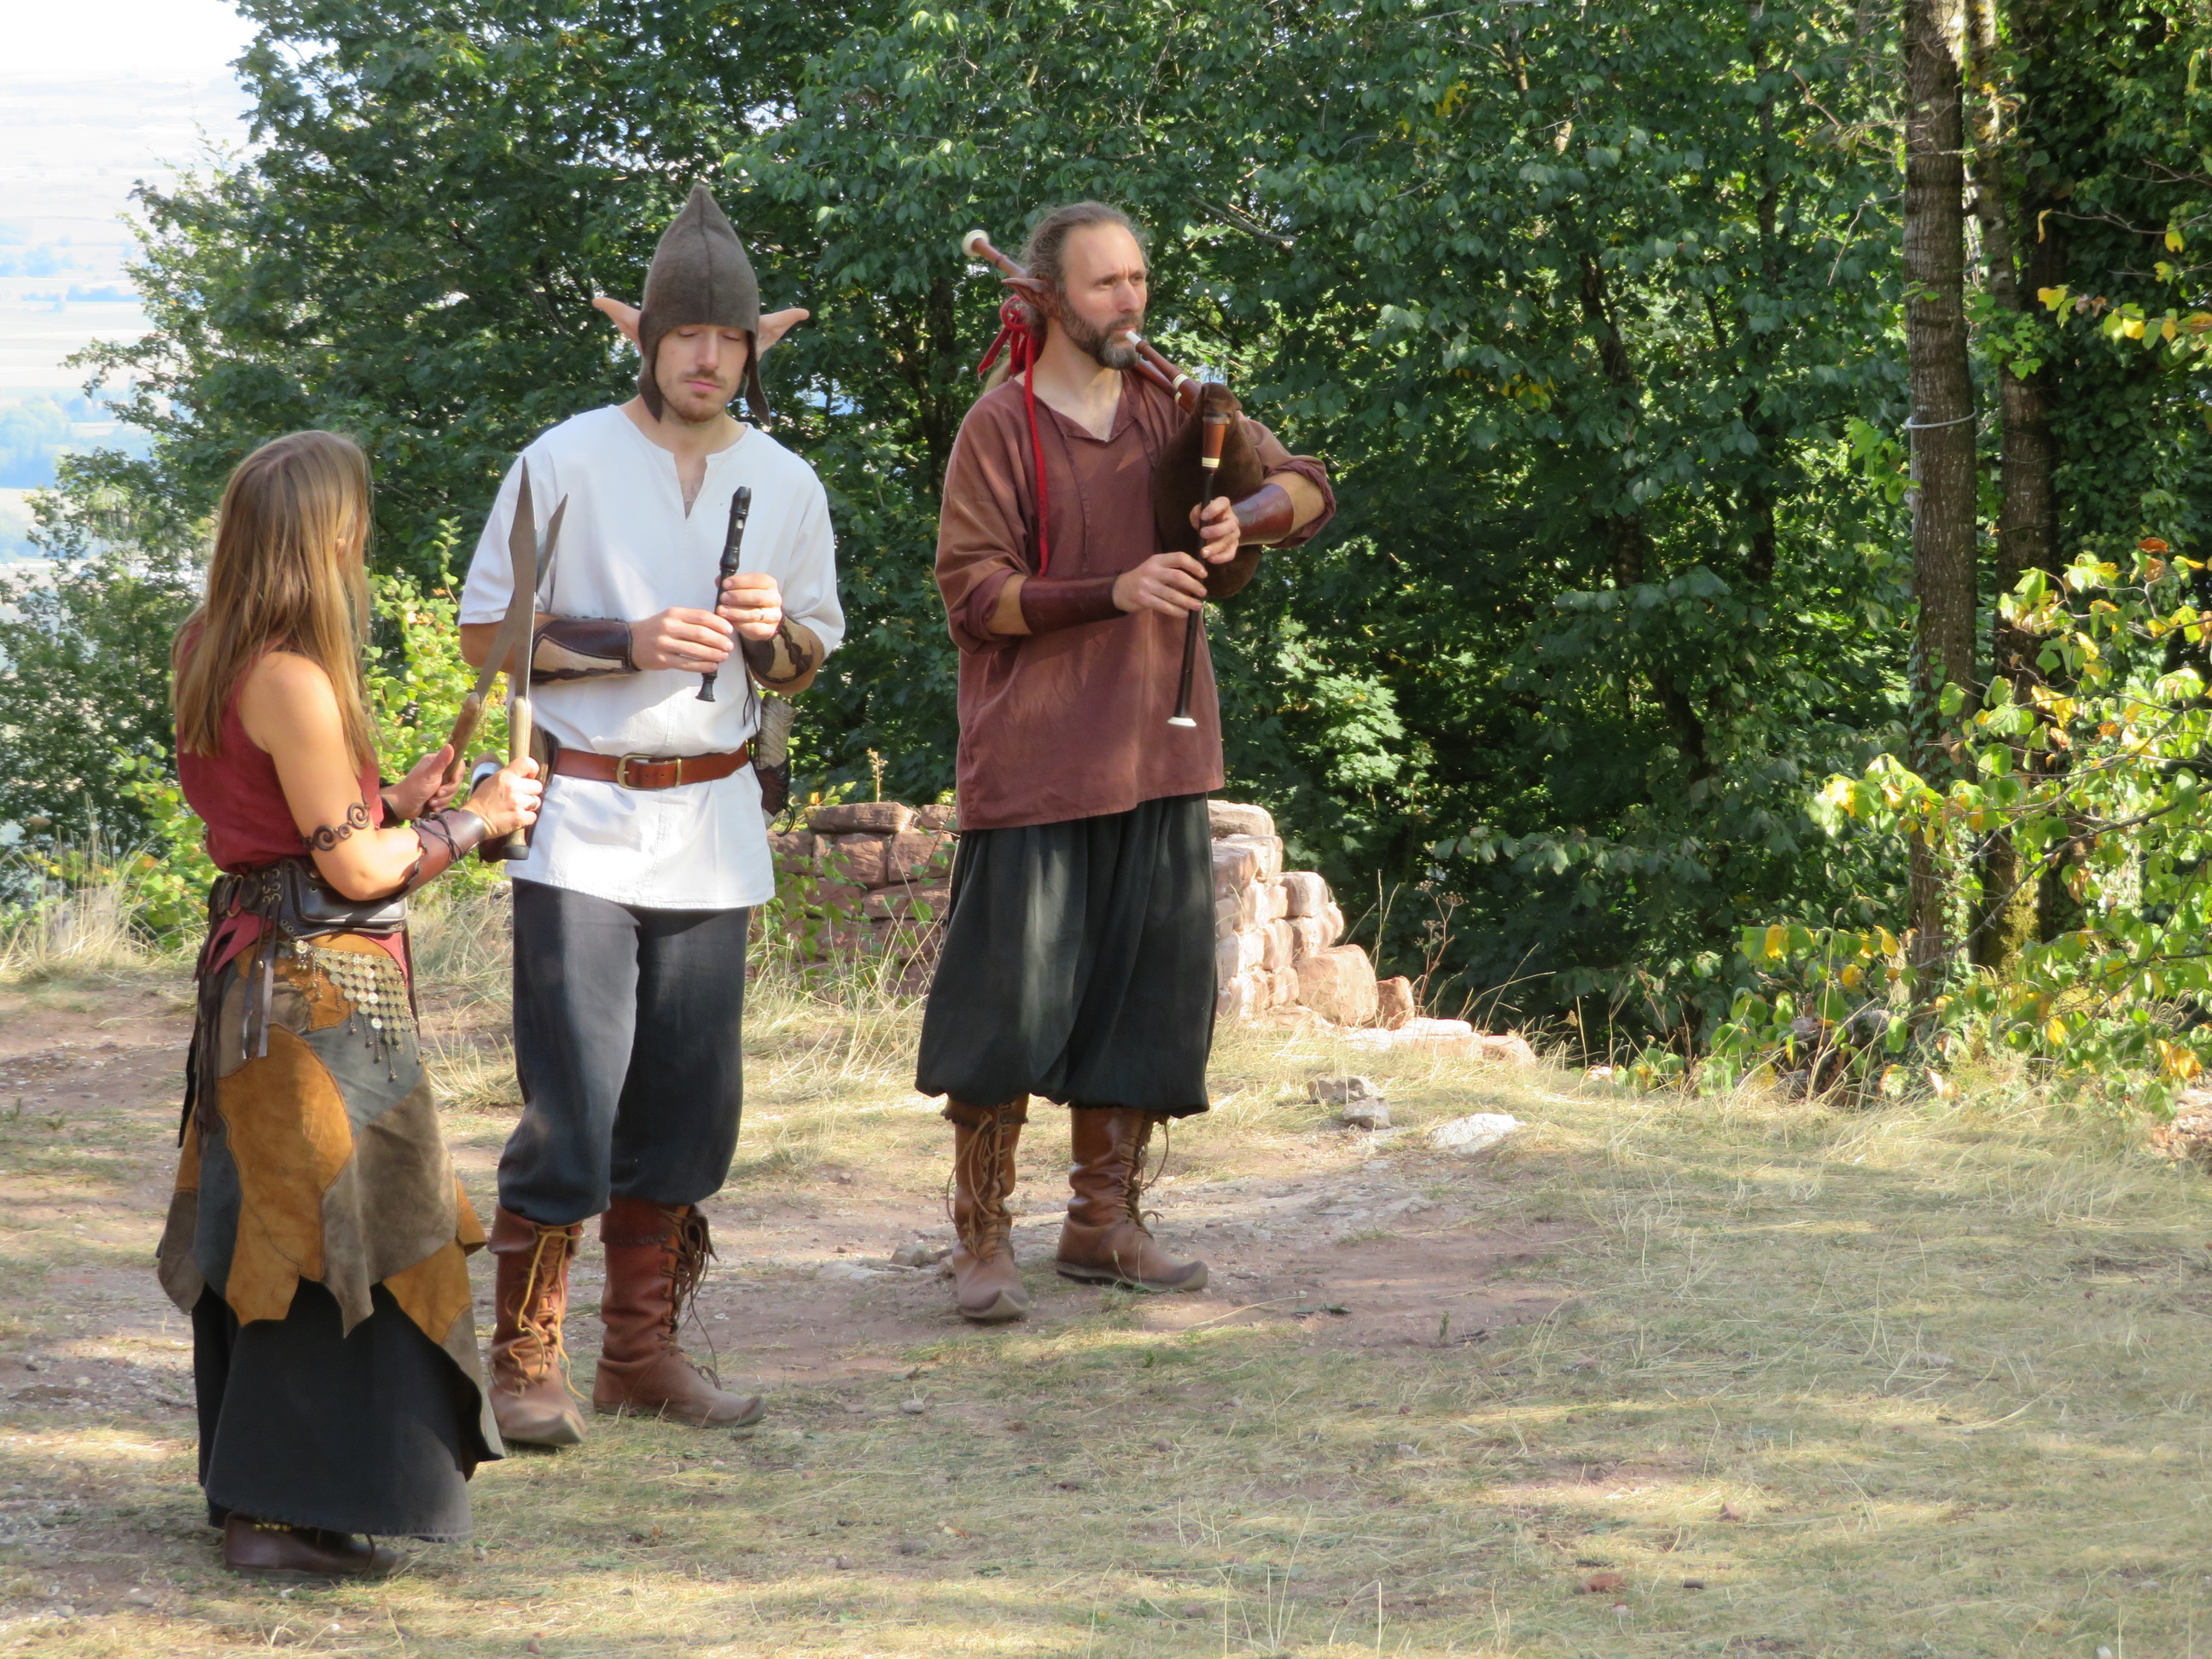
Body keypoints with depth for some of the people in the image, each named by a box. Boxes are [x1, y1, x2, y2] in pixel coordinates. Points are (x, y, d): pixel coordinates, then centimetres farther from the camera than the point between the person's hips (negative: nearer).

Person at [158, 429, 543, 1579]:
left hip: (252, 964, 10)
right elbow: (354, 867, -17)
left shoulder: (208, 657, 9)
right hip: (320, 985, -10)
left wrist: (398, 800, 17)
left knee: (264, 1223, 16)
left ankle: (251, 1486, 24)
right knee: (329, 1232, -6)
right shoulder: (292, 681, -20)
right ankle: (282, 1515, -5)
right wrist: (470, 822, -3)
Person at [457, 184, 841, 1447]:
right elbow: (486, 629, -1)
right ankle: (527, 1361, -2)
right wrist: (632, 645, -14)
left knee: (685, 1102, 6)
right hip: (581, 815, -4)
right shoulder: (566, 464, -3)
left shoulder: (785, 483, 10)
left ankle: (644, 1347, 16)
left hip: (711, 826, 4)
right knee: (571, 1096, -9)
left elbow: (808, 666, 18)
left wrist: (771, 632, -6)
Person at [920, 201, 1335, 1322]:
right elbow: (973, 595, -9)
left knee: (1143, 998, 9)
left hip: (1157, 761, 6)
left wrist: (1246, 514, -12)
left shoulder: (1174, 411, 11)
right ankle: (982, 1243, 2)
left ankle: (1104, 1224, 19)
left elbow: (1308, 488, 11)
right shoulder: (1000, 429, -5)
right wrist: (1113, 593, -21)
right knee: (1009, 1006, -5)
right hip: (1032, 760, -5)